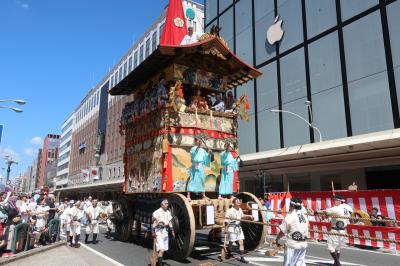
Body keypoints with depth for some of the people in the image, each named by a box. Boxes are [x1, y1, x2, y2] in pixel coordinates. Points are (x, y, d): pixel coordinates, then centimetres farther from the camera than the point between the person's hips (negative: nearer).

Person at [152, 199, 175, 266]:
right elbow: (153, 222, -13)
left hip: (165, 232, 7)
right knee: (161, 250, -14)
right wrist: (153, 232, -20)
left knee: (164, 250, 13)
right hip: (158, 232, -7)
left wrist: (172, 231, 12)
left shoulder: (168, 212, 10)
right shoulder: (157, 212, -10)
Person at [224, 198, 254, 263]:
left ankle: (242, 257, 8)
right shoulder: (230, 211, -18)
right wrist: (226, 228, -25)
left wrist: (249, 216, 15)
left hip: (239, 228, 6)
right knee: (231, 243, 8)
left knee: (241, 242, 1)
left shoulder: (240, 210, 4)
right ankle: (229, 254, 35)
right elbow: (226, 221, -18)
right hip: (232, 228, -6)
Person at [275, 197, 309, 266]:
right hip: (303, 245, 6)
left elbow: (282, 231, -8)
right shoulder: (304, 216, 5)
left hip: (292, 245, -6)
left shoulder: (290, 216, -14)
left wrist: (276, 240, 6)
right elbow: (306, 231, 9)